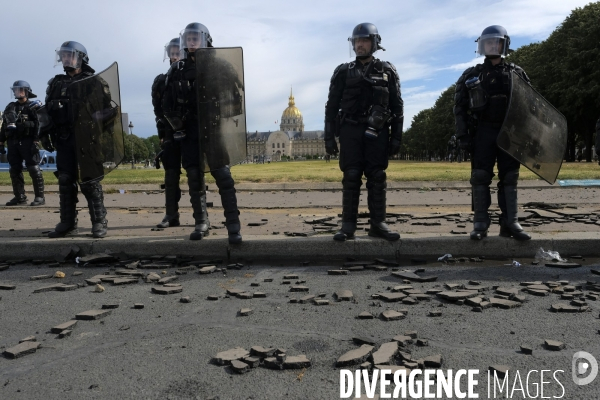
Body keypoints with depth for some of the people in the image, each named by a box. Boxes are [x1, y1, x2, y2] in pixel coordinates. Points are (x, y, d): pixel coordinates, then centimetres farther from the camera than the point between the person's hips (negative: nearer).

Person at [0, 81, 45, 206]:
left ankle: (40, 197, -6)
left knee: (34, 169, -9)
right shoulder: (10, 107, 18)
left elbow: (38, 125, -10)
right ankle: (19, 197, 13)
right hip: (13, 142, 7)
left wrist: (35, 142, -19)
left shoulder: (33, 106, 0)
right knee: (14, 170, 6)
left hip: (27, 142, -7)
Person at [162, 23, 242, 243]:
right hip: (189, 132, 4)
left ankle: (233, 226, -8)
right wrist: (177, 126, 2)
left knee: (222, 176, -9)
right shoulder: (176, 70, 10)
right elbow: (167, 104, 13)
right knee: (194, 178, 6)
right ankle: (201, 223, 16)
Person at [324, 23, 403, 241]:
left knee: (377, 178, 0)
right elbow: (332, 106, 6)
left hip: (377, 132, 1)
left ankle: (378, 224, 6)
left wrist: (397, 137, 0)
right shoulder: (344, 72, 8)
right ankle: (348, 225, 0)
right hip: (351, 131, 0)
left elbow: (397, 106, 7)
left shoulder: (387, 71, 9)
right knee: (351, 178, -4)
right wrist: (329, 137, -1)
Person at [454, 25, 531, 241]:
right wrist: (463, 135, -6)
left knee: (509, 179, 2)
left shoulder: (516, 74, 10)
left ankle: (510, 223, 8)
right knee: (480, 178, -4)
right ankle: (480, 224, 1)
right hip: (483, 132, -1)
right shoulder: (472, 75, 6)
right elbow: (460, 107, 2)